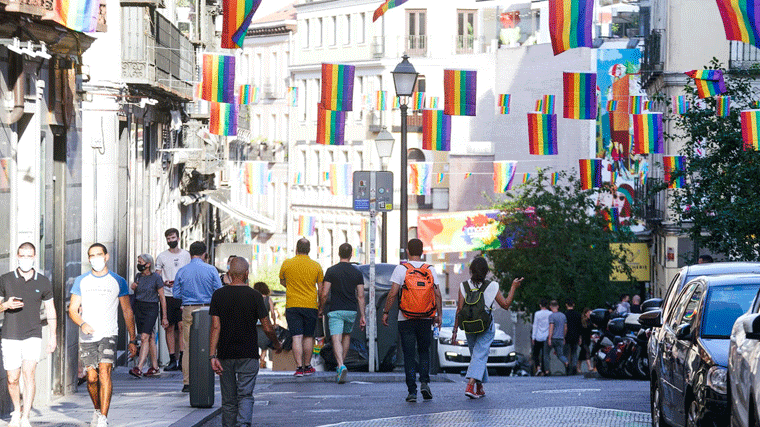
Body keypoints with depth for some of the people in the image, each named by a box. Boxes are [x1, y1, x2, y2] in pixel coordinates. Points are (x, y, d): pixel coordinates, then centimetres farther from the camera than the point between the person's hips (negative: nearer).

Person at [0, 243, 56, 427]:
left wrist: (53, 336, 8)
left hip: (33, 336, -1)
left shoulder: (43, 282, 6)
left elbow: (50, 310, 13)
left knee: (29, 373, -17)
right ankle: (16, 412, 28)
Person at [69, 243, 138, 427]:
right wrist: (82, 324, -15)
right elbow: (72, 309, 6)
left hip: (108, 335, -2)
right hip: (87, 336, 2)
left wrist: (132, 340, 6)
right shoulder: (81, 281, 9)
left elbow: (127, 312, 9)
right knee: (92, 377, 0)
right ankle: (97, 410, 27)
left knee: (104, 372, -18)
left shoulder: (118, 281, 5)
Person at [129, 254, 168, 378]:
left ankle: (139, 368, -24)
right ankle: (155, 368, 16)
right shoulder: (138, 276, 9)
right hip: (139, 307, 6)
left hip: (151, 308, -6)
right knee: (150, 338, 10)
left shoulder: (156, 278, -8)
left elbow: (162, 298, -5)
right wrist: (133, 287, 0)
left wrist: (164, 317, -5)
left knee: (144, 337, -16)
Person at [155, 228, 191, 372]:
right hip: (167, 296, 0)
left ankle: (182, 359, -6)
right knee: (169, 328, 0)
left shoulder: (185, 255, 9)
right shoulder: (161, 257, 8)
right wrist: (164, 283, -12)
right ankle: (172, 360, 3)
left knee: (182, 326, -9)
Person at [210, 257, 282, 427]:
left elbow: (215, 327, -7)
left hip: (225, 354, 2)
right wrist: (277, 344, 16)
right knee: (245, 396, -4)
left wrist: (213, 356, -9)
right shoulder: (255, 296, -6)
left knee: (228, 400, 11)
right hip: (248, 354, -2)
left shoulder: (218, 295, -1)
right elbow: (267, 328, -3)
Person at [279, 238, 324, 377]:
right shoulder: (316, 266, 0)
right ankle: (307, 366, 17)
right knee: (308, 337, 11)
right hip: (310, 305, 1)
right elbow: (321, 289, 3)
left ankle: (299, 367, -11)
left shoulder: (287, 264, -1)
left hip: (292, 306, -1)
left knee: (297, 337, -4)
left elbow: (282, 281, 16)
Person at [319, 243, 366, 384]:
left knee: (336, 340, -10)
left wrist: (321, 309, 10)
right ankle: (341, 365, 28)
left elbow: (324, 294, -6)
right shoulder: (357, 273, 2)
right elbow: (360, 296, 0)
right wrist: (362, 316, 4)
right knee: (347, 335, 25)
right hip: (351, 310, 3)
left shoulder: (331, 271, -5)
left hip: (336, 310, -3)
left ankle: (341, 366, -32)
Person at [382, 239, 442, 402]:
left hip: (406, 320, -2)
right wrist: (438, 315, 11)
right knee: (424, 352, 17)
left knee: (409, 355, 2)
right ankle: (424, 382, -2)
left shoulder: (401, 269, -5)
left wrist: (385, 312, -1)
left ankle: (412, 391, -3)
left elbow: (393, 293, -9)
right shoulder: (430, 270, 3)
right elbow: (437, 294, 2)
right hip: (426, 319, 2)